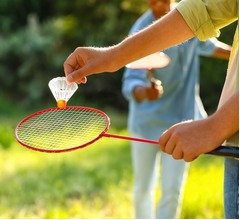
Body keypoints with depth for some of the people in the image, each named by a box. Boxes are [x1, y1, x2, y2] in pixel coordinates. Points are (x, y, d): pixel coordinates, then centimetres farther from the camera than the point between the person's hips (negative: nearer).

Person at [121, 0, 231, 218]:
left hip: (181, 118, 2)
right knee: (143, 189, 9)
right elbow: (131, 81, -30)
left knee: (172, 190, -4)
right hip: (147, 120, -2)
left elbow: (205, 44, 18)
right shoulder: (141, 33, -20)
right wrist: (144, 92, -52)